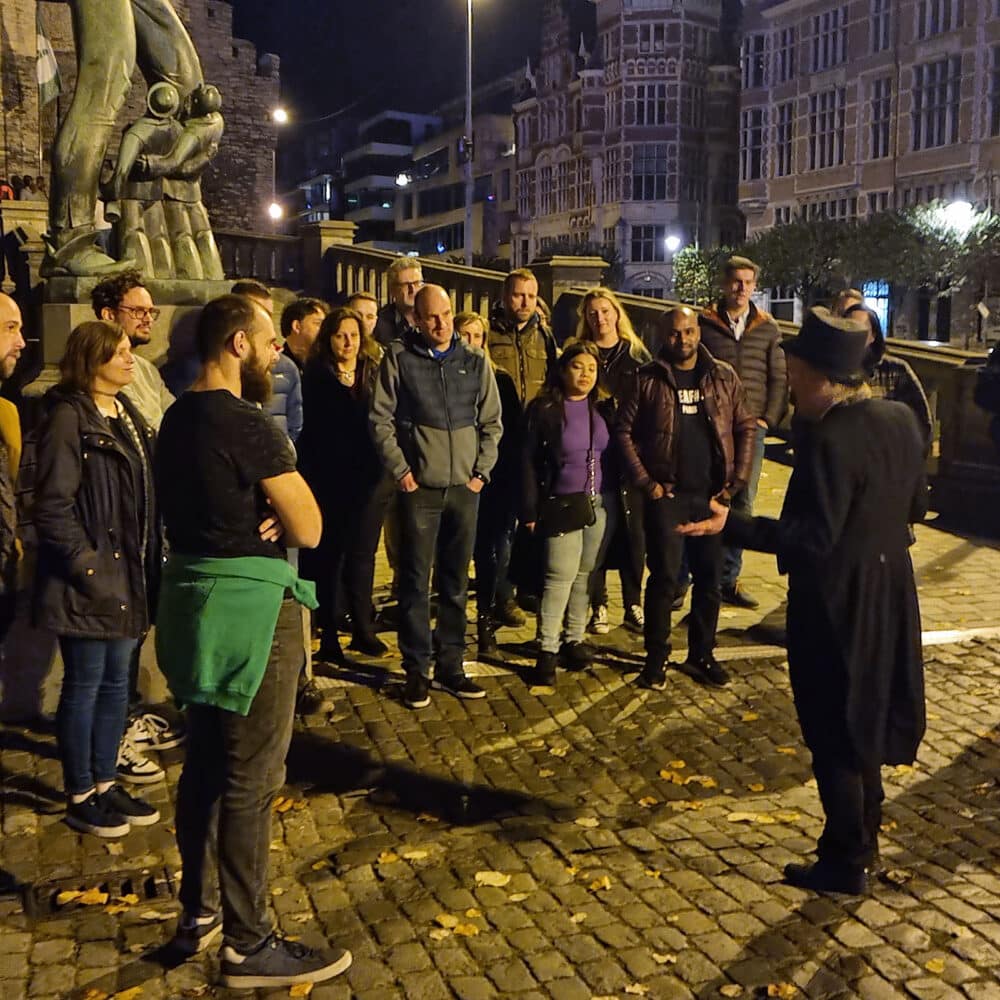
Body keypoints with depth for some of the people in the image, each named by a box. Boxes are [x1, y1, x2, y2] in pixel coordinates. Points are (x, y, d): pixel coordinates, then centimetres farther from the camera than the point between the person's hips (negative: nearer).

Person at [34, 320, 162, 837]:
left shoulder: (125, 412, 11)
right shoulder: (69, 417, -14)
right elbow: (52, 508, -18)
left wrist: (148, 568, 11)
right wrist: (89, 570, -19)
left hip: (128, 576, 8)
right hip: (90, 581, -8)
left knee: (116, 682, 16)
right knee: (84, 685, 4)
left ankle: (105, 782, 29)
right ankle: (80, 796, 18)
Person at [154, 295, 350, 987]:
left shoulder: (180, 417, 10)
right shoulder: (248, 425, -19)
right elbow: (310, 529, -16)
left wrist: (265, 511, -6)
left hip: (193, 593, 10)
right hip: (251, 606, -10)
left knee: (206, 764, 18)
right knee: (251, 780, 0)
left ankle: (199, 913, 32)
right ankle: (249, 945, 11)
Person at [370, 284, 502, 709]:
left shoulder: (475, 361, 7)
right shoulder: (398, 358, -1)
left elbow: (492, 422, 11)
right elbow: (381, 419, -1)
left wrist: (482, 471, 2)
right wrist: (400, 469, -7)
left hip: (465, 486, 3)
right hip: (419, 486, -3)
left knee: (456, 582, 9)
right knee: (416, 581, 0)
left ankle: (451, 665, 19)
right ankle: (417, 670, 9)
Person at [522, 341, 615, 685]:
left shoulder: (604, 408, 8)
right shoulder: (545, 410, -4)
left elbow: (616, 454, 12)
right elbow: (530, 462, -3)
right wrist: (530, 510, -6)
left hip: (600, 504, 4)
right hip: (562, 504, -4)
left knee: (586, 574, 9)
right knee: (561, 575, -8)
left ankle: (574, 639, 22)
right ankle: (547, 649, -1)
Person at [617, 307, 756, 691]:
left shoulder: (723, 377, 6)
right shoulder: (647, 380, -1)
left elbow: (745, 427, 8)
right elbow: (624, 431, -1)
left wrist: (737, 479, -1)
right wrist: (645, 481, -8)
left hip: (712, 494, 3)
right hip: (667, 494, -2)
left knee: (710, 578, 8)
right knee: (664, 577, 0)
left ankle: (701, 655, 23)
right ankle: (656, 657, 13)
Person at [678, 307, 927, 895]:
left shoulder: (829, 439, -26)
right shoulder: (902, 419, 0)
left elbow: (813, 538, -28)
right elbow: (916, 507, 10)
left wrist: (731, 526, -31)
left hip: (837, 604, -8)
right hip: (888, 593, 8)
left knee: (834, 733, 7)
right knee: (866, 713, 22)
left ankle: (846, 864, 20)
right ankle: (864, 838, 37)